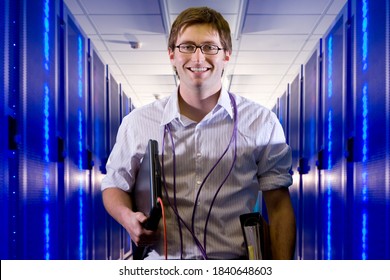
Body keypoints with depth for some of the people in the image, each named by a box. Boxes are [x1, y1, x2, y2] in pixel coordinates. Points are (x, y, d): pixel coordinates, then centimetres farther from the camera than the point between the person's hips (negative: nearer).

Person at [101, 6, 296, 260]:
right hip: (160, 259, -1)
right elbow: (115, 185, 16)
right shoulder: (137, 123, 5)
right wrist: (127, 216, -7)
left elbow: (278, 204, 4)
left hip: (233, 268, 1)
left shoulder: (262, 123, 3)